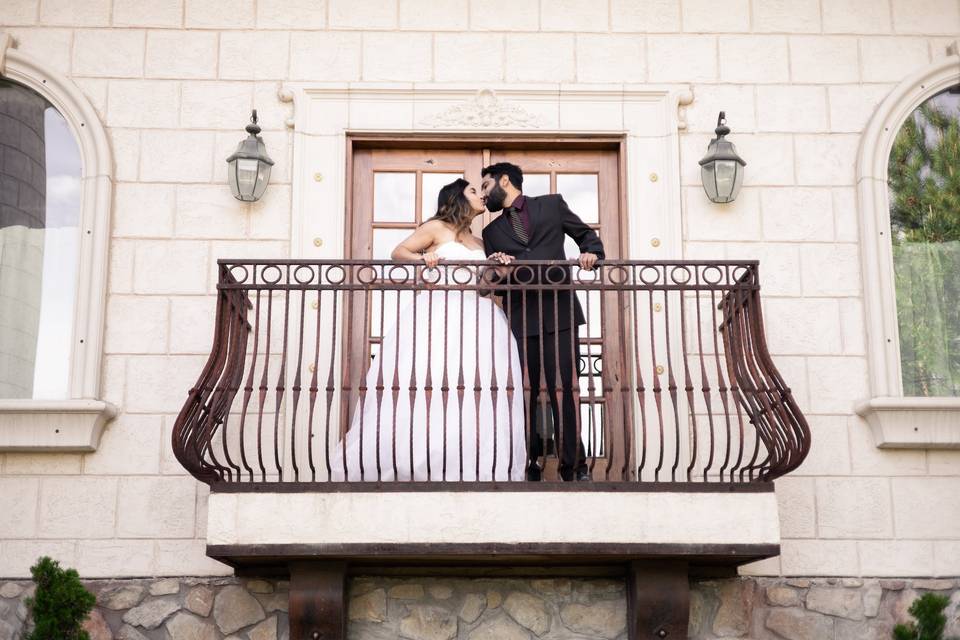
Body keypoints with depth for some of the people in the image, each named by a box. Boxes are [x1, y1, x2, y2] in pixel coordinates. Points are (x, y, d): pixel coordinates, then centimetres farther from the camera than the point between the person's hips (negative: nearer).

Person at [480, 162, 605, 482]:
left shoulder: (551, 204, 15)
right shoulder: (492, 231, 21)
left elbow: (586, 234, 18)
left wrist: (592, 252, -3)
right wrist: (495, 265, -6)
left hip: (558, 312, -3)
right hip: (519, 318, 3)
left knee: (564, 389, -8)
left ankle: (573, 466, -3)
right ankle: (530, 465, 6)